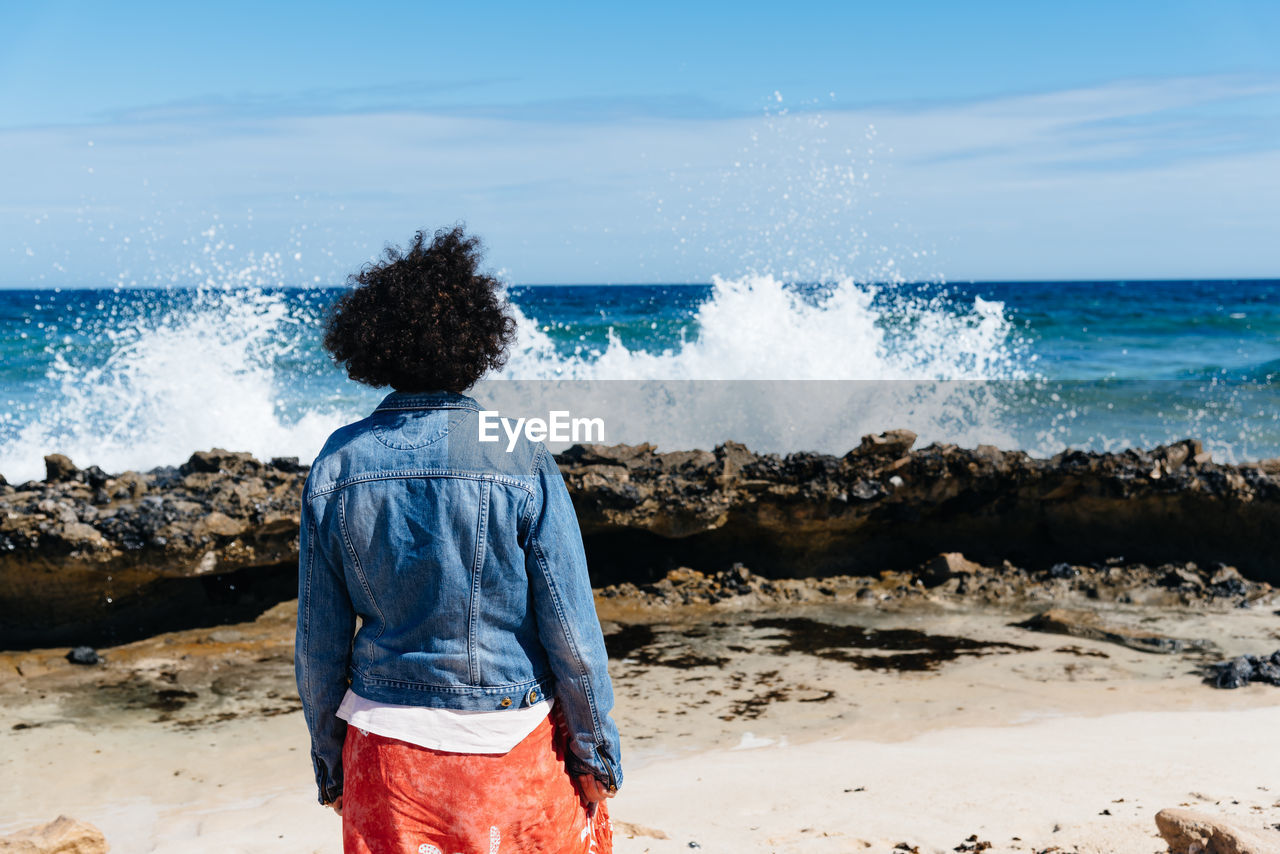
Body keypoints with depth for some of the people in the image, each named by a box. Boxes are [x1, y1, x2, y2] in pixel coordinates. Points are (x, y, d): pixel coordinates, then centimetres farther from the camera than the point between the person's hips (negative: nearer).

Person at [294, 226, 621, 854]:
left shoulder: (338, 462, -7)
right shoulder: (522, 458, -14)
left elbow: (319, 638, -1)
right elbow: (569, 625, -11)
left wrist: (329, 755, 12)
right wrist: (596, 749, 2)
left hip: (386, 747, 2)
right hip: (511, 740, -2)